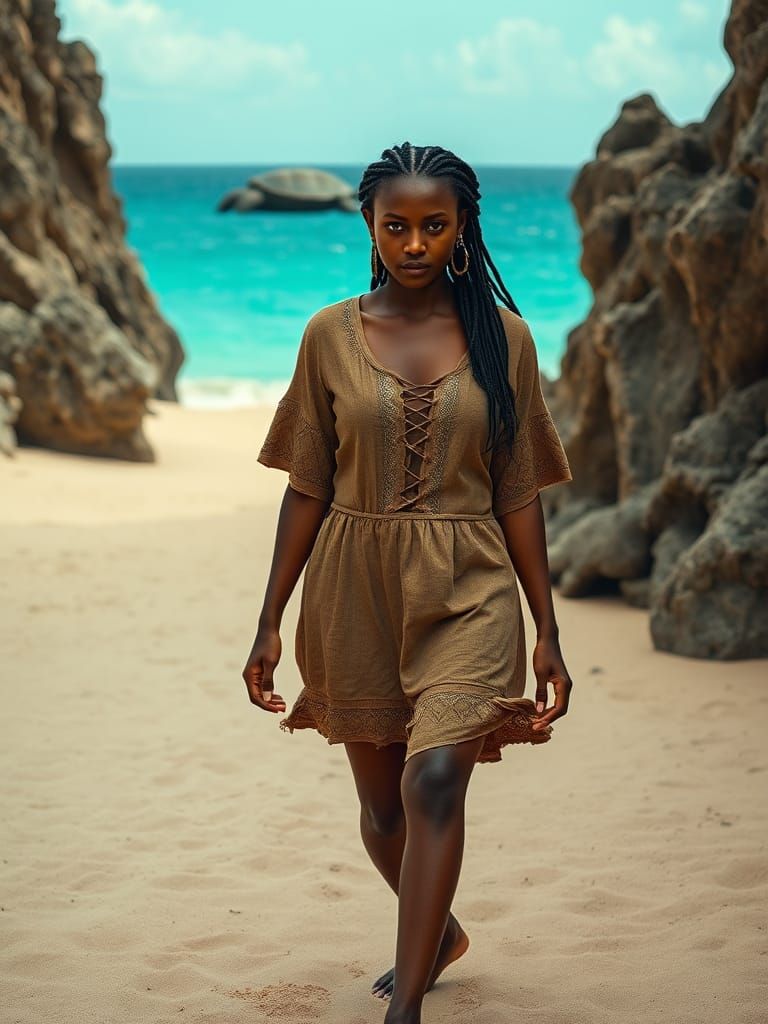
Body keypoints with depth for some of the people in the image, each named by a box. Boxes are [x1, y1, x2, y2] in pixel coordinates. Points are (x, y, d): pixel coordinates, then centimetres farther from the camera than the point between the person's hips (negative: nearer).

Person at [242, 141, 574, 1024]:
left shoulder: (503, 337, 0)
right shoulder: (332, 335, 1)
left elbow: (518, 496, 2)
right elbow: (306, 490, 4)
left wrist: (547, 633, 2)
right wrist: (270, 623, 2)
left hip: (465, 593, -2)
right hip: (356, 594, 2)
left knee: (434, 780, -21)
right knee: (381, 802, 14)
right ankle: (439, 933, 43)